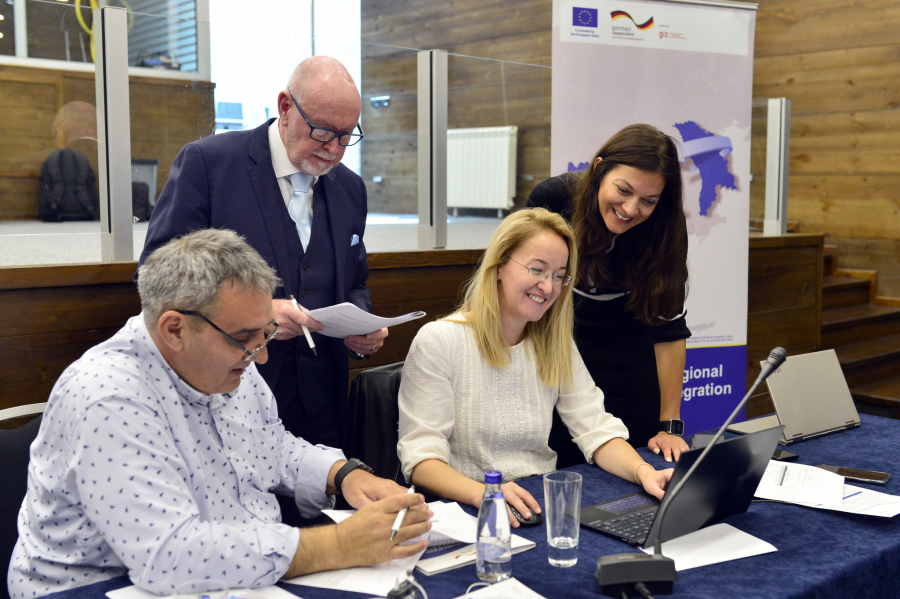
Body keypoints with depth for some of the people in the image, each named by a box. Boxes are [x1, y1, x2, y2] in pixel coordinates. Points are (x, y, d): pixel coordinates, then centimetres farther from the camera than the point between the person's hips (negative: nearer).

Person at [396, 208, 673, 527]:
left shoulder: (557, 346, 11)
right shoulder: (438, 342, -8)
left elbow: (597, 429, 4)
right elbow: (420, 456, -15)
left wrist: (644, 472, -17)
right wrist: (481, 493, -33)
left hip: (546, 508, 5)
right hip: (466, 512, -5)